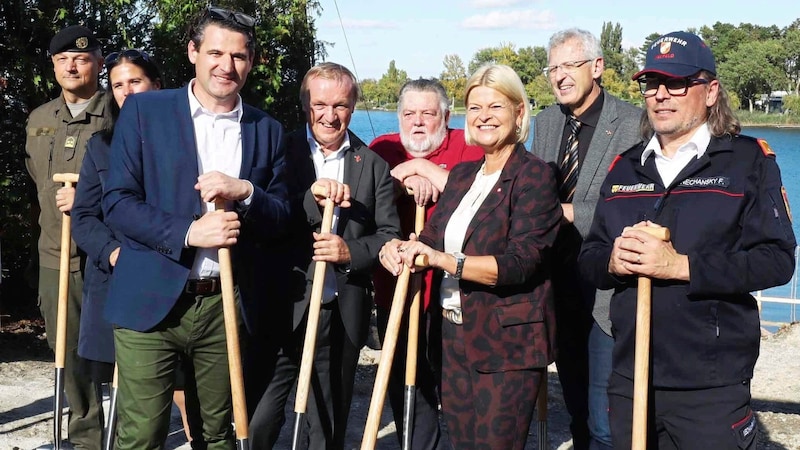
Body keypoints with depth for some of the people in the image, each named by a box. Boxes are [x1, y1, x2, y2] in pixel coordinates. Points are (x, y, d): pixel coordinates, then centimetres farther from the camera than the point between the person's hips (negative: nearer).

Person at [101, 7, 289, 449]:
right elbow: (117, 202, -5)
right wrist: (189, 231, -18)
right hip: (150, 301, -2)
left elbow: (280, 217, 8)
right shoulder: (144, 110, 0)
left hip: (227, 305, 3)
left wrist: (245, 191, -13)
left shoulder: (267, 129, 8)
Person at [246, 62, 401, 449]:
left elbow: (390, 235, 4)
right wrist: (311, 197, -24)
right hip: (281, 311, -2)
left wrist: (352, 252, -14)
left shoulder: (373, 166, 7)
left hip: (343, 318, 2)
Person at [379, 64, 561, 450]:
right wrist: (398, 247, -13)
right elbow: (432, 237, 9)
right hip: (455, 337, 7)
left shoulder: (533, 175, -10)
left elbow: (520, 263, -20)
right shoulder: (462, 174, 13)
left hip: (506, 344, -7)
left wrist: (443, 260, -25)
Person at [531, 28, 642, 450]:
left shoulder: (634, 124, -12)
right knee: (577, 410, 20)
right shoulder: (545, 122, 10)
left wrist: (569, 213, -17)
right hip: (560, 283, 7)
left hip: (607, 289, -7)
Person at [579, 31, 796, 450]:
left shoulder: (749, 160, -2)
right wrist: (612, 261, -12)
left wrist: (680, 265, -22)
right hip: (629, 380, 5)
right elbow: (589, 257, 12)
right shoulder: (624, 167, 12)